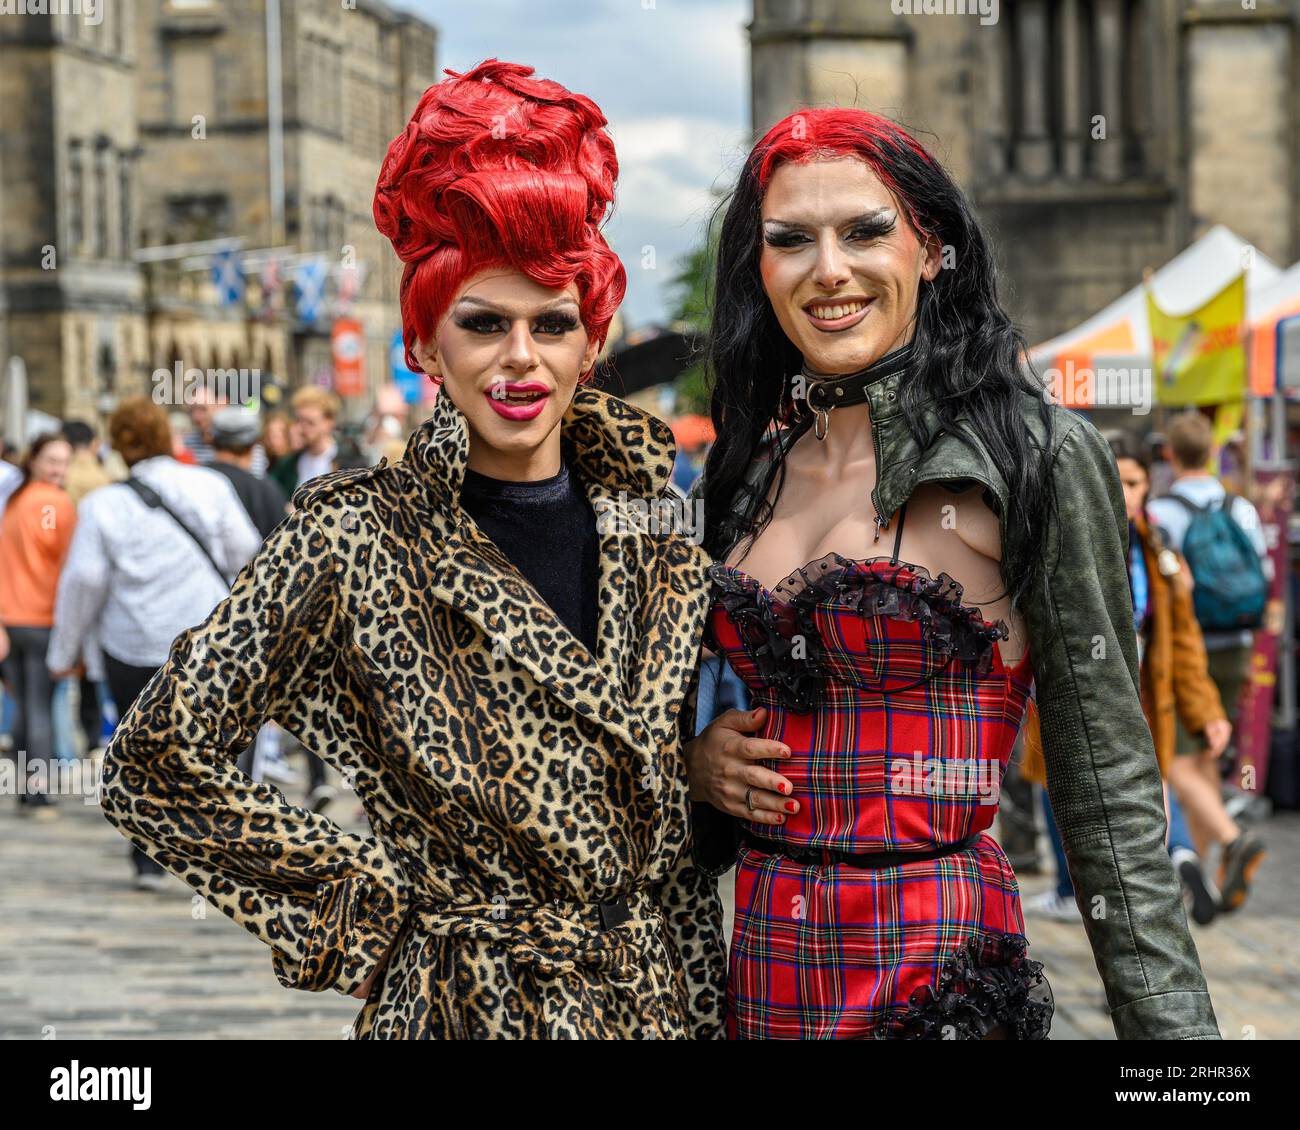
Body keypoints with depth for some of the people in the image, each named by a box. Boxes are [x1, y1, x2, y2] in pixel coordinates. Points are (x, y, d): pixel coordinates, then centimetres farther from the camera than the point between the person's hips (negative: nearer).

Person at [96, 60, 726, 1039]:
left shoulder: (657, 549, 2)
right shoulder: (358, 539, -11)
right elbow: (160, 763, -12)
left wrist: (707, 1007, 5)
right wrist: (381, 896, -8)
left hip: (660, 996, 4)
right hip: (467, 1007, -4)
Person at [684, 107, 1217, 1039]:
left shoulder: (1039, 459, -8)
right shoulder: (747, 465, 7)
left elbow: (1109, 795, -8)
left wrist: (1174, 1022, -12)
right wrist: (696, 757, -2)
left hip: (942, 978, -5)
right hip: (759, 980, 5)